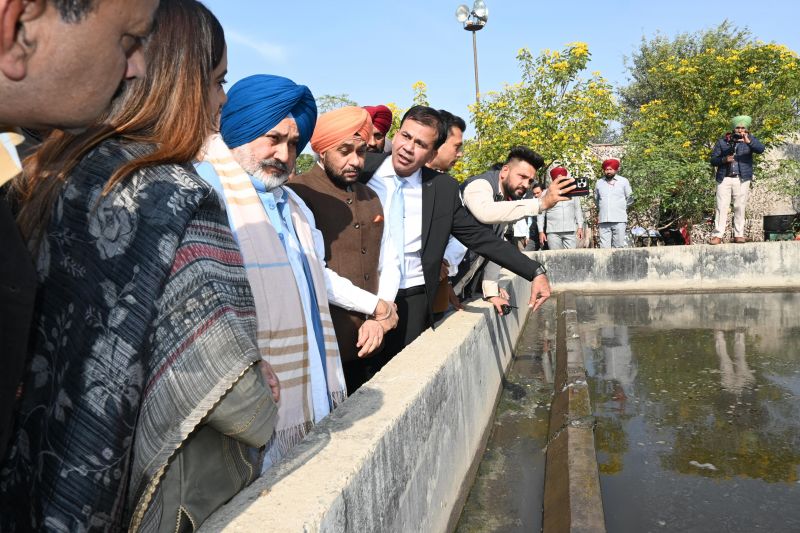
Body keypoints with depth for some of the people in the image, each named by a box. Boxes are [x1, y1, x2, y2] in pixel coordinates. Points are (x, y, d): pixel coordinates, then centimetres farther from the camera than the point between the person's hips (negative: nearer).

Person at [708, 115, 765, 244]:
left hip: (742, 179, 0)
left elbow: (760, 149, -10)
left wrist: (748, 141, -27)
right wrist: (724, 160, -13)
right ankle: (718, 235, -7)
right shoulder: (722, 141, 10)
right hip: (724, 179, 0)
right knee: (721, 207, -6)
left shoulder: (750, 139, 9)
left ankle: (739, 235, 6)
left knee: (740, 207, 0)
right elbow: (713, 160, 7)